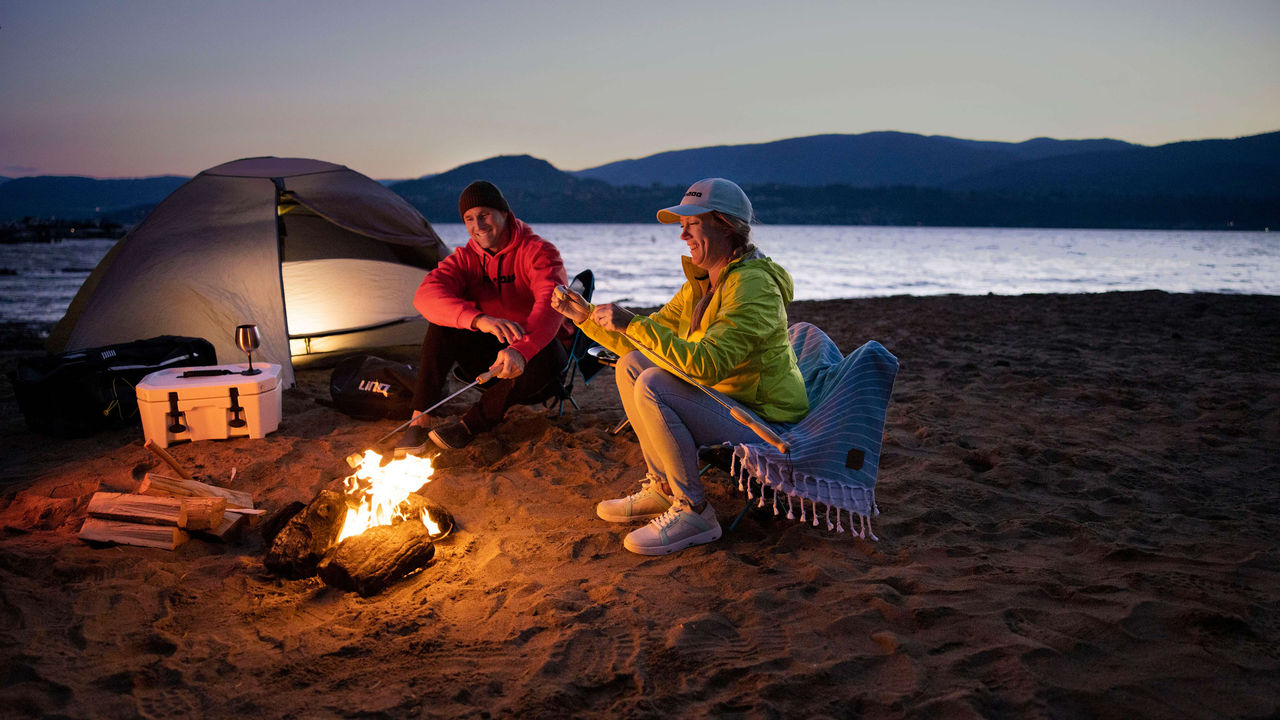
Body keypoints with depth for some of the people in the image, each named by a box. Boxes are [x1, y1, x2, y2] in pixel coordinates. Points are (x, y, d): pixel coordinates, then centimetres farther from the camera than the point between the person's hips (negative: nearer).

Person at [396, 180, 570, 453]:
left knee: (543, 355, -38)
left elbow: (551, 305, -33)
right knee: (442, 323, -21)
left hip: (535, 351, -3)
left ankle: (470, 425, -23)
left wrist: (521, 350, -54)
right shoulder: (466, 258, -1)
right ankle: (420, 419, -21)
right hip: (490, 355, 3)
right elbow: (425, 295, -22)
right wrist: (480, 320, -44)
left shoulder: (539, 252, -13)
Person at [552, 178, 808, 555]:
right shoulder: (698, 285, 8)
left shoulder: (752, 284, -21)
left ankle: (693, 512, -15)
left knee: (653, 386, -26)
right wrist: (586, 316, 1)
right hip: (730, 407, 9)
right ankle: (662, 487, 10)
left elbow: (707, 364, -33)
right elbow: (643, 343, 12)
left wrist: (632, 323, -32)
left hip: (766, 425, -9)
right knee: (630, 365, 6)